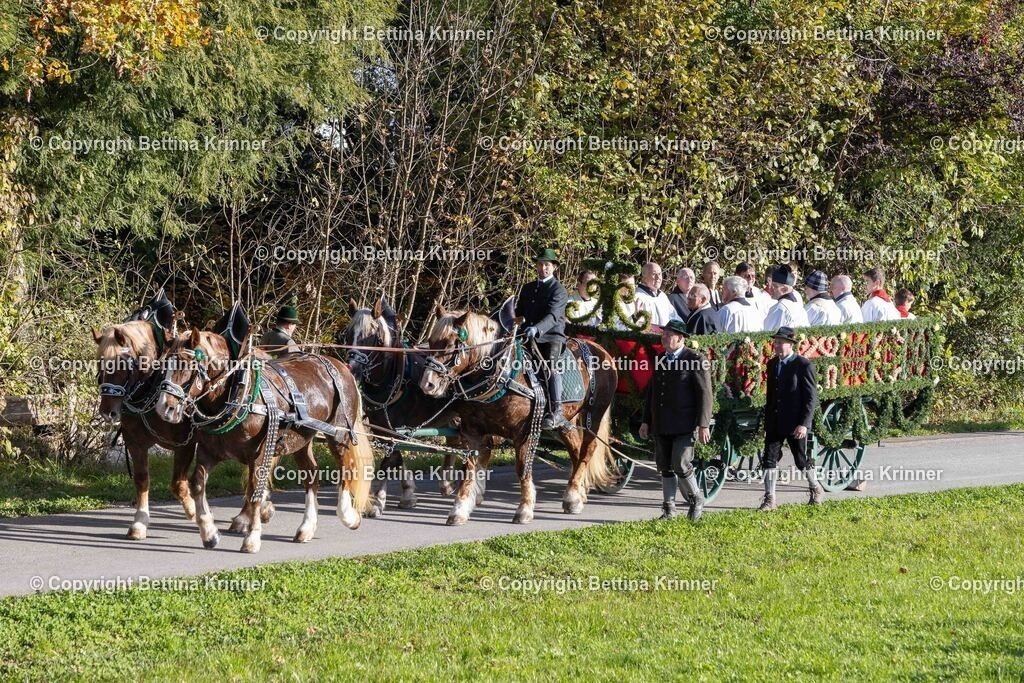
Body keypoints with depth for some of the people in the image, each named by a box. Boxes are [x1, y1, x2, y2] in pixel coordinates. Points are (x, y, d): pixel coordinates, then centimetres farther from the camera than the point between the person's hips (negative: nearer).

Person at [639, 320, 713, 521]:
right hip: (661, 426, 7)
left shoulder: (696, 360, -7)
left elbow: (705, 394, -9)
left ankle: (696, 499, 11)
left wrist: (703, 425, -14)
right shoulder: (659, 360, 14)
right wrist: (646, 421, 14)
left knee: (681, 465, -12)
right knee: (665, 467, 8)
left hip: (684, 426, -7)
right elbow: (651, 392, 19)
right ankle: (669, 509, 15)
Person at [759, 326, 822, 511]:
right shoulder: (772, 364, 9)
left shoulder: (803, 365, -11)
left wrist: (804, 423, -18)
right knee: (769, 459, -2)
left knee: (803, 460, 9)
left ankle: (816, 489, 31)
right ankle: (769, 499, 2)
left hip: (795, 424, -5)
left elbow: (811, 397, -12)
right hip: (775, 424, 5)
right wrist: (766, 422, 14)